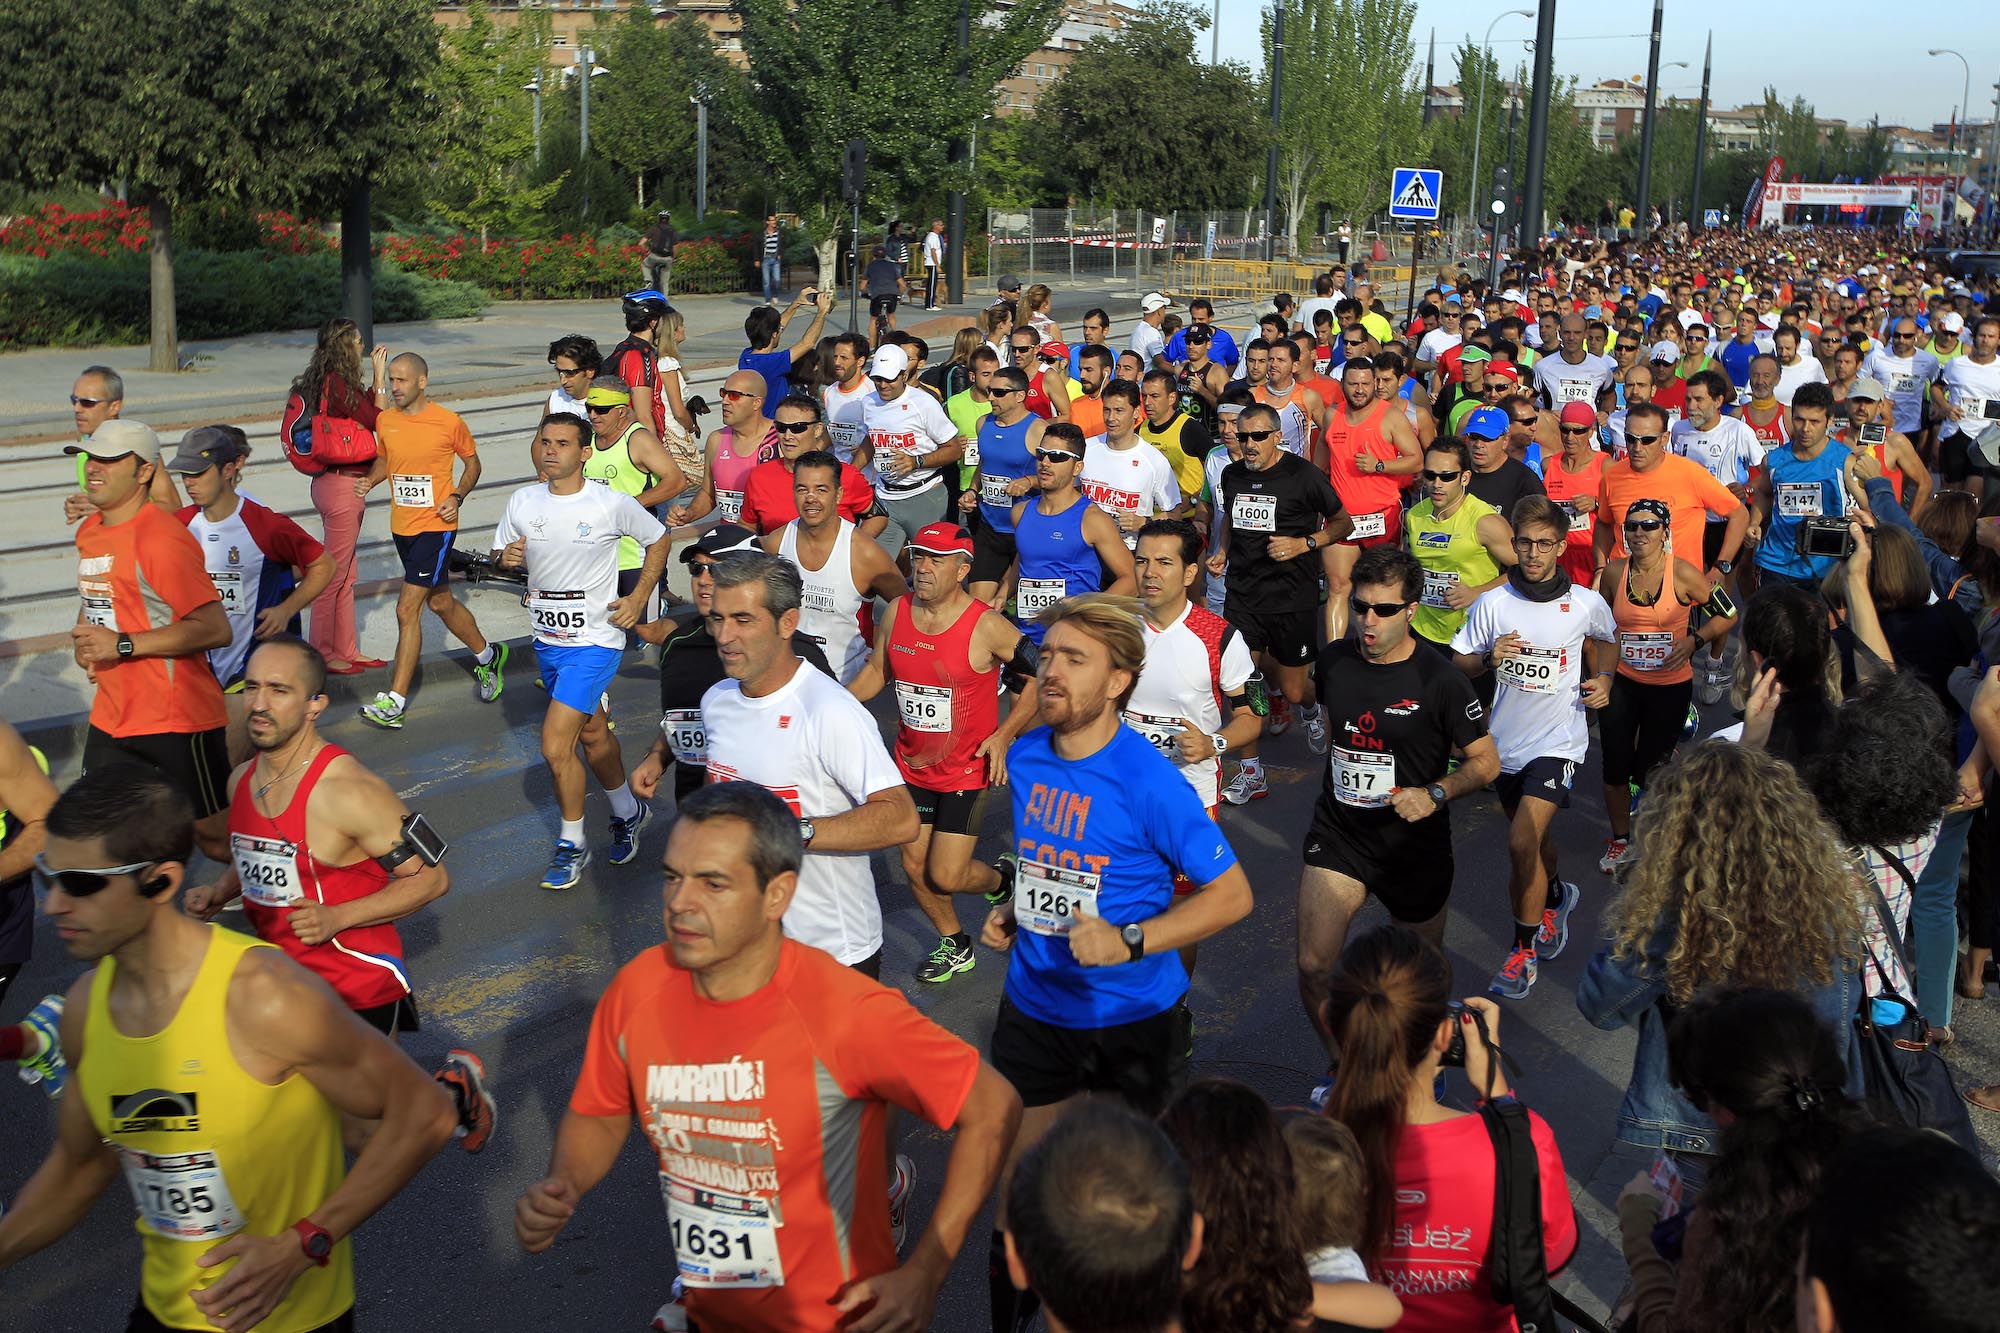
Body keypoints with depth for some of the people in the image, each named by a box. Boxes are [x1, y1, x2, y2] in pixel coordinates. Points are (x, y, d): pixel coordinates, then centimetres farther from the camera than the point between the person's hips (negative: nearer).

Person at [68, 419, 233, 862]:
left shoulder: (160, 538, -19)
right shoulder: (89, 531, 10)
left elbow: (215, 628, -26)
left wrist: (123, 644, -24)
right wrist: (83, 638, 7)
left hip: (178, 719, -9)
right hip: (112, 717, 9)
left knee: (215, 837, 3)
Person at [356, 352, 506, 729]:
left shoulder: (449, 422, -11)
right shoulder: (385, 421, 3)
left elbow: (472, 462, 3)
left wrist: (457, 497, -11)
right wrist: (370, 480, 0)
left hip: (435, 526, -6)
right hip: (402, 528, 7)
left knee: (407, 610, -12)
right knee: (440, 602, 20)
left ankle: (393, 703, -9)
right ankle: (487, 656, 44)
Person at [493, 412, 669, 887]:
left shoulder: (612, 504, -13)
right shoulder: (522, 502, 0)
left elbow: (658, 540, 3)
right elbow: (500, 554, 13)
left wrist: (638, 598, -4)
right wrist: (507, 557, -11)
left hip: (594, 640, -6)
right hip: (547, 638, 6)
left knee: (555, 745, -13)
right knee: (592, 732, 21)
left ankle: (571, 843, 5)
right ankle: (627, 812, 42)